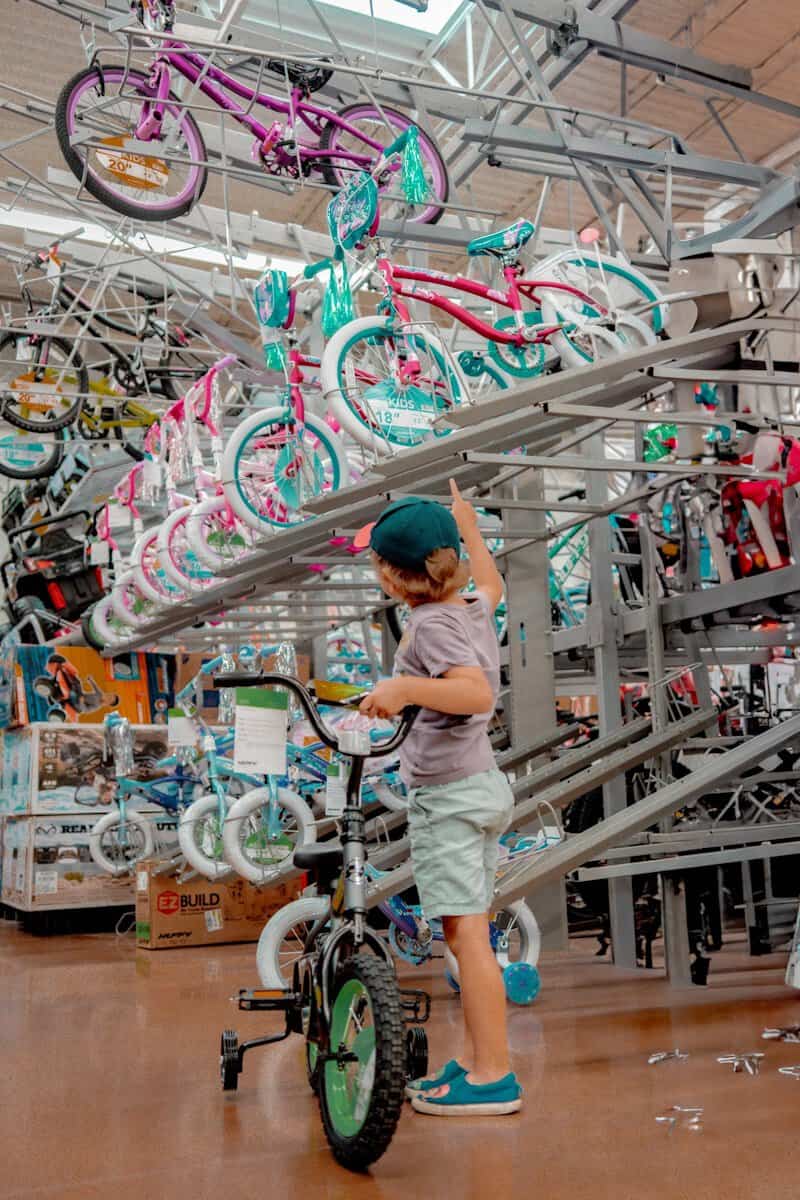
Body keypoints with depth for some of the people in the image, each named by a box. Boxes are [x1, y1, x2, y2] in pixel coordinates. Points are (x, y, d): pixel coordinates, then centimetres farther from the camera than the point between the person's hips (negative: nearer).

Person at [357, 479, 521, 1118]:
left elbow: (476, 690, -32)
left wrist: (403, 688, -43)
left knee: (466, 933, -5)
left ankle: (494, 1077, 0)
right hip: (486, 784, 9)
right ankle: (473, 1058, 23)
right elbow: (491, 585, 33)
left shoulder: (431, 623, -17)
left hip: (447, 796, -9)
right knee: (471, 932, 14)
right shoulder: (473, 609, 8)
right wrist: (468, 527, 42)